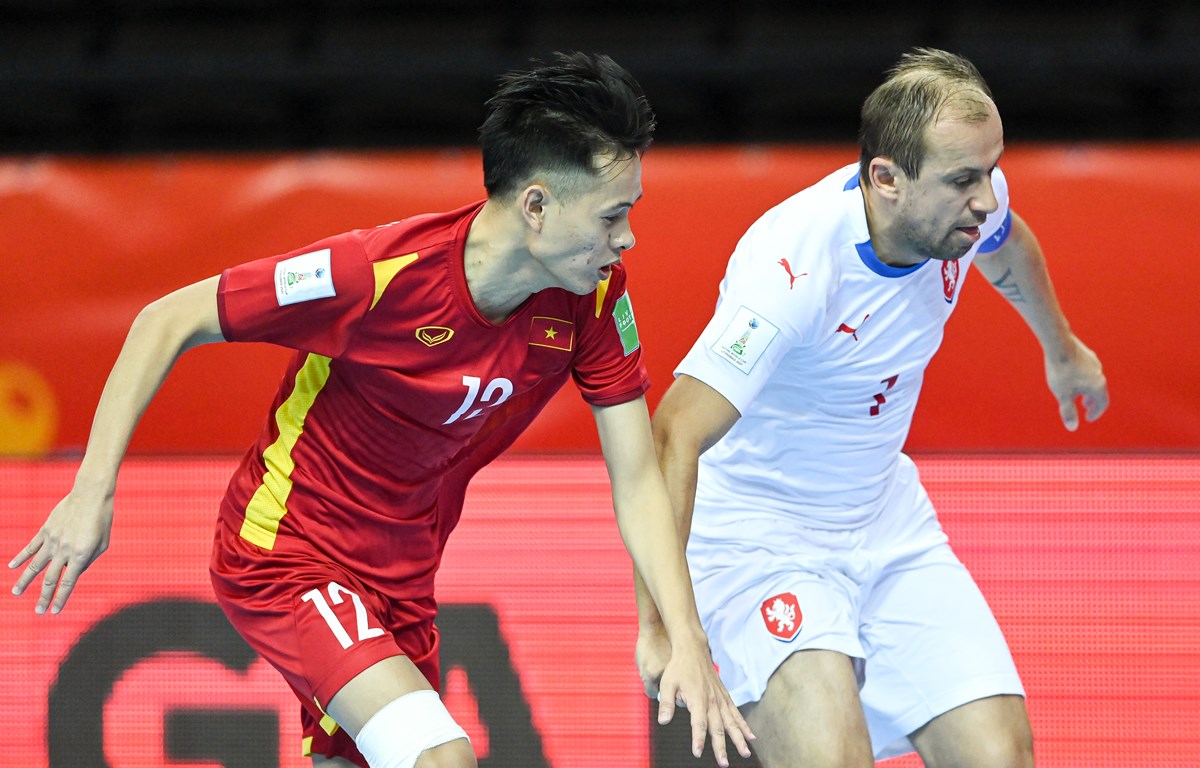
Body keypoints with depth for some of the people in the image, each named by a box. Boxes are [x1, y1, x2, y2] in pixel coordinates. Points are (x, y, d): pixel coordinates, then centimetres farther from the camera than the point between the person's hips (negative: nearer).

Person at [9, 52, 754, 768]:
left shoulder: (594, 297, -11)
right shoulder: (381, 272, -27)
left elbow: (638, 480, -5)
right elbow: (167, 323, -18)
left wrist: (688, 643, -17)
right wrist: (92, 492, -20)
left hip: (401, 581, 7)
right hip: (286, 556, -7)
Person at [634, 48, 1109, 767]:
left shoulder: (968, 200, -10)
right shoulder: (793, 268, -32)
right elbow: (676, 438, -36)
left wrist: (1063, 349, 37)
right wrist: (661, 624, -43)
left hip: (890, 526, 7)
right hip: (758, 537, -7)